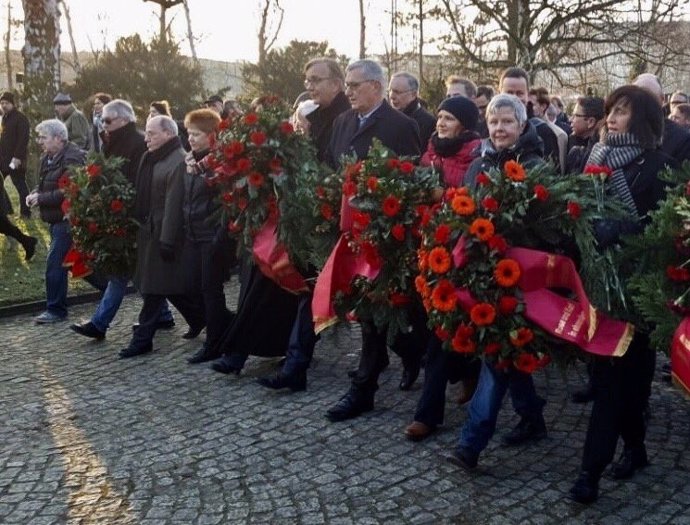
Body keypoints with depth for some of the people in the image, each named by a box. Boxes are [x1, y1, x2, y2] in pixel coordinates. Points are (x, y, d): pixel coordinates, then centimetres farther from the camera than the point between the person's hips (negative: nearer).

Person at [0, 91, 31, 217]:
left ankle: (25, 212, 5)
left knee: (20, 185, -1)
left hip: (15, 160, -8)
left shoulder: (20, 118, -9)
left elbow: (23, 139, -17)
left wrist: (17, 157, -22)